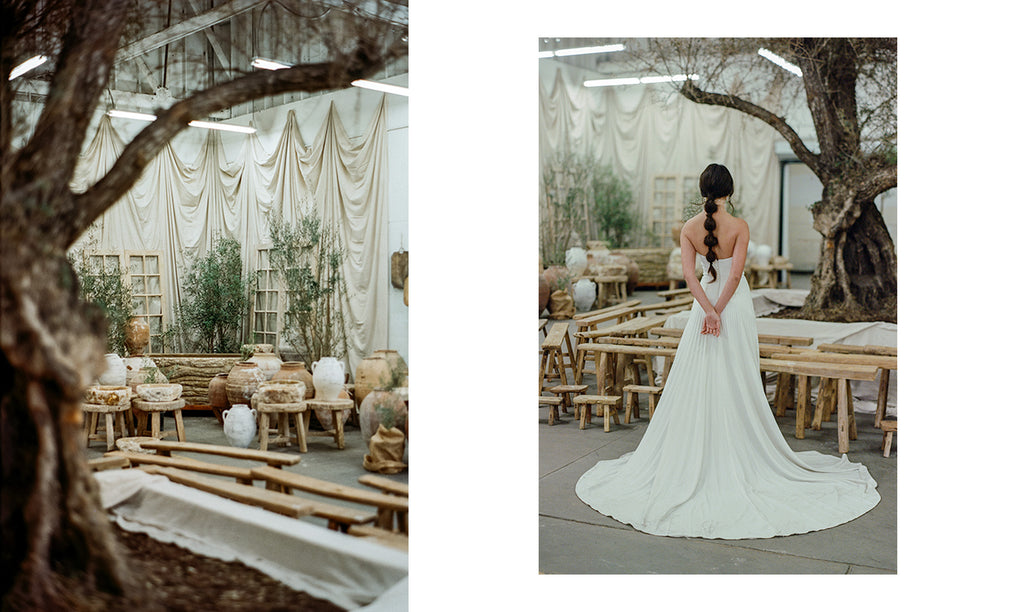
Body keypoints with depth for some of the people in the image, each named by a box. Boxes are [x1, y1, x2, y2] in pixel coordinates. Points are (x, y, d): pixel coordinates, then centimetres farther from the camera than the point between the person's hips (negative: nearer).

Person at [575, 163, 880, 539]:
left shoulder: (689, 228, -3)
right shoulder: (739, 227, -10)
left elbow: (689, 274, -12)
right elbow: (735, 274, -17)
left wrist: (709, 311, -16)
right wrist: (719, 310, -13)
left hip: (705, 303, 2)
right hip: (736, 304, -2)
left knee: (697, 381, 8)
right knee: (737, 383, 6)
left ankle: (695, 460, 13)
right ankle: (738, 454, 14)